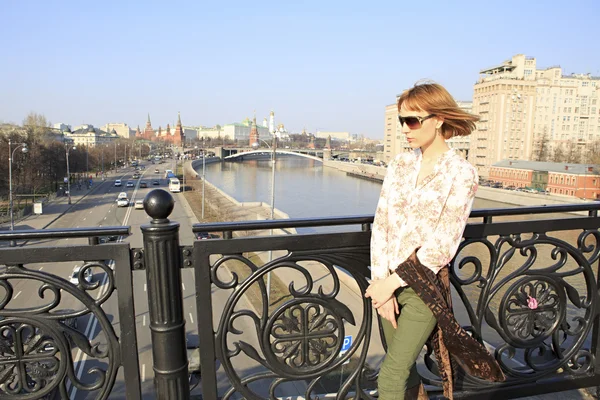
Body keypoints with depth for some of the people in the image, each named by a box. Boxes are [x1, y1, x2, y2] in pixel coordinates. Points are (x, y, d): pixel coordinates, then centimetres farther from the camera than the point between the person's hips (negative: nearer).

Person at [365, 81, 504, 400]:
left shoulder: (461, 173, -9)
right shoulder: (399, 164, 5)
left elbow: (443, 245, -14)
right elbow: (380, 225, 0)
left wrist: (392, 283, -14)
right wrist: (381, 284, -8)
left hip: (424, 286, -5)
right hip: (387, 283, 5)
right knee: (404, 369, 18)